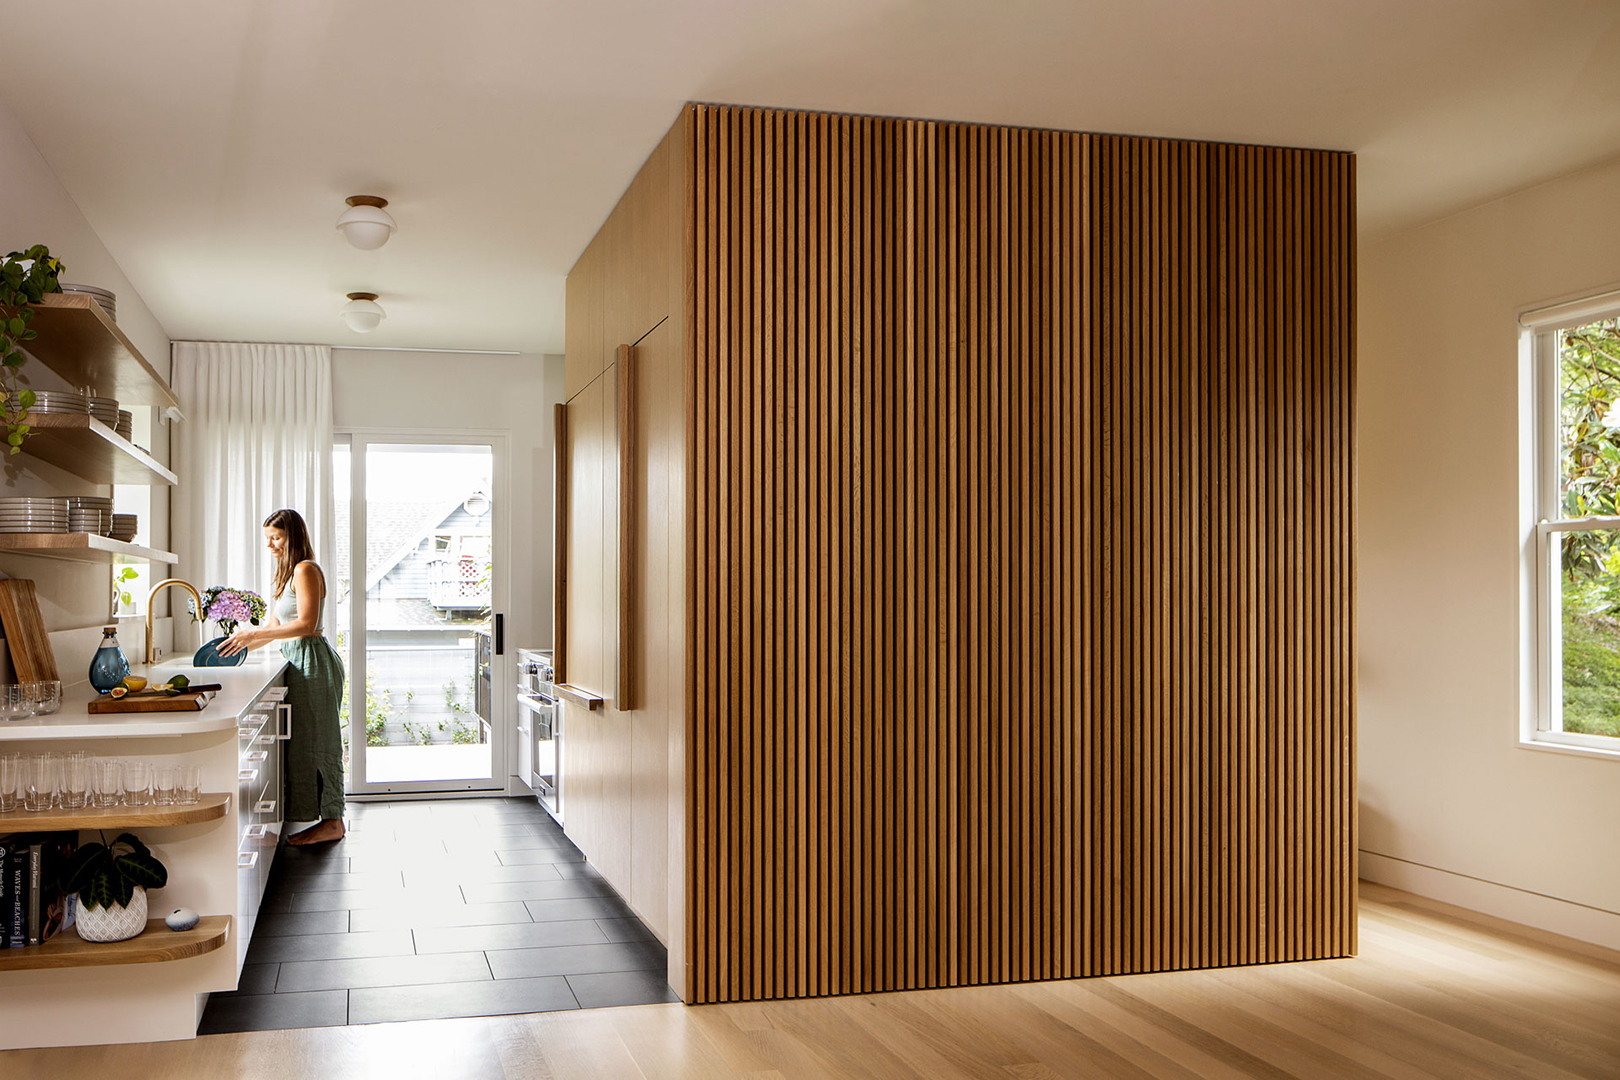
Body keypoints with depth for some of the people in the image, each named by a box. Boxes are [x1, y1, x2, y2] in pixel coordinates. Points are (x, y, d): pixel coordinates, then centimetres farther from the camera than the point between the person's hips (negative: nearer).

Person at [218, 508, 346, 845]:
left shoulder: (306, 570, -12)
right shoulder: (287, 574, 19)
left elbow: (306, 624, -21)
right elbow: (276, 627, 21)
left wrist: (253, 634, -19)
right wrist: (242, 644, 11)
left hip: (313, 661, -10)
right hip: (301, 661, 10)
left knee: (314, 741, -6)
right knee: (307, 741, 10)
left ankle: (331, 821, 0)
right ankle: (329, 818, 14)